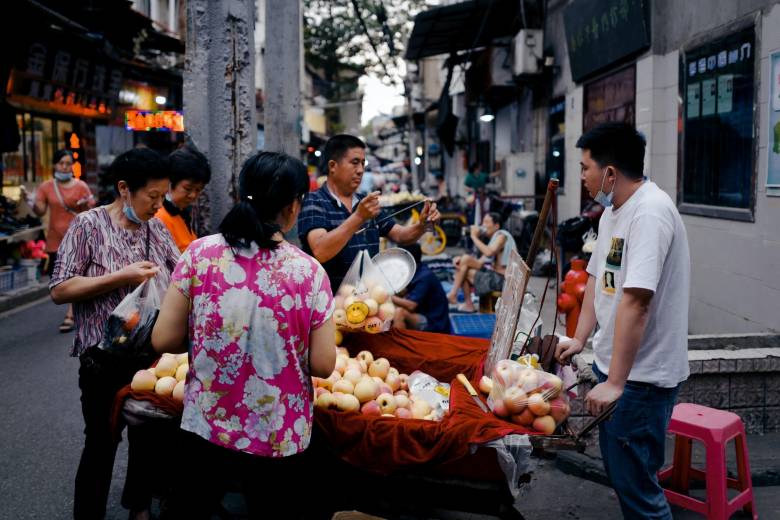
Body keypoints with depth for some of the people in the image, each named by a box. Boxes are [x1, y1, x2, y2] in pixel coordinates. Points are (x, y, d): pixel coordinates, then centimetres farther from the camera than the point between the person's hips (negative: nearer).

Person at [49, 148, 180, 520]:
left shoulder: (156, 228, 5)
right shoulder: (88, 225, -10)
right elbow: (59, 290, -14)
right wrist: (123, 277, -21)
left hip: (154, 353, 5)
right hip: (106, 359, -5)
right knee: (101, 444, 8)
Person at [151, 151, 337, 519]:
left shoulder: (199, 253, -10)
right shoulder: (309, 271, -13)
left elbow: (163, 340, -7)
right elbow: (323, 365, -10)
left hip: (206, 427, 1)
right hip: (282, 437, -1)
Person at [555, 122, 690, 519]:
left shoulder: (650, 213, -22)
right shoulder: (612, 212, 9)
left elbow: (635, 301, -28)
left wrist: (615, 382, -29)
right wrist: (579, 339, 10)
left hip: (641, 374, -9)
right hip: (612, 363, 10)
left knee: (633, 478, 0)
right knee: (618, 466, 22)